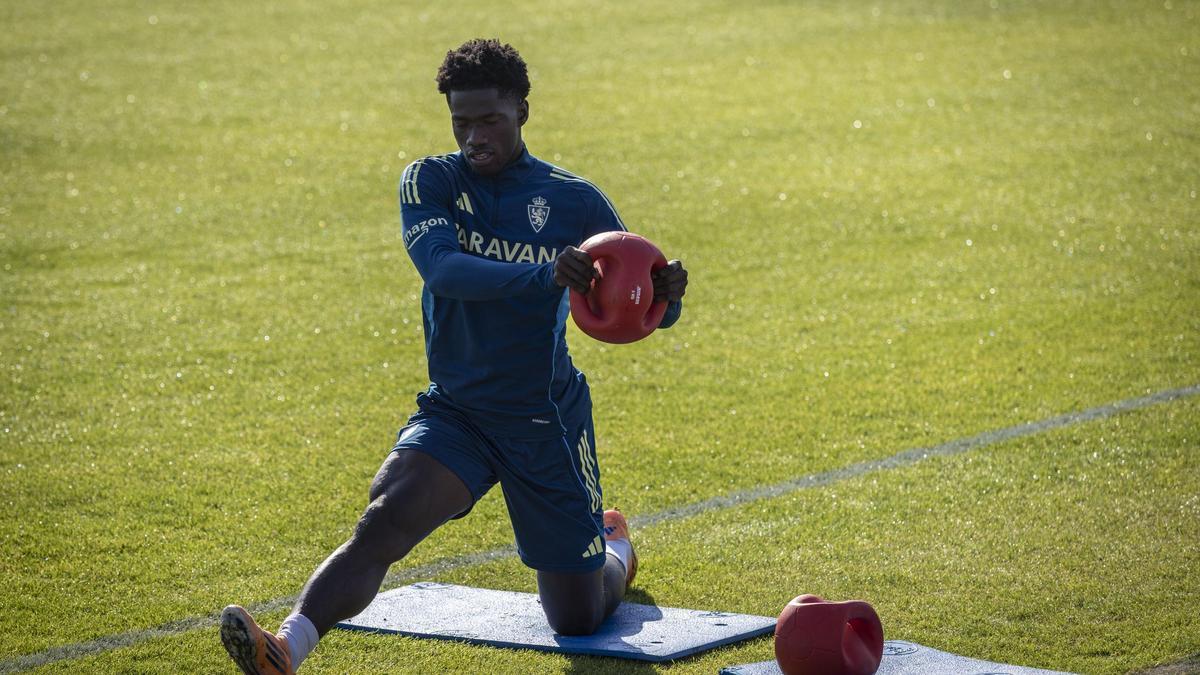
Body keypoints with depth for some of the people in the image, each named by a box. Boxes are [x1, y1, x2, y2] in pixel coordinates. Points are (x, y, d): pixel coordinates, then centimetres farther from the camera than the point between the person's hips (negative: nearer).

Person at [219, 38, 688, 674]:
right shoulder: (431, 181, -4)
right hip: (455, 410, 0)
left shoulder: (576, 202, -3)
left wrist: (666, 297, -23)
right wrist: (544, 275, -41)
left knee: (577, 620, 11)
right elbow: (441, 266, -25)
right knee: (383, 519, -31)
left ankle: (614, 547, 45)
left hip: (547, 424, 0)